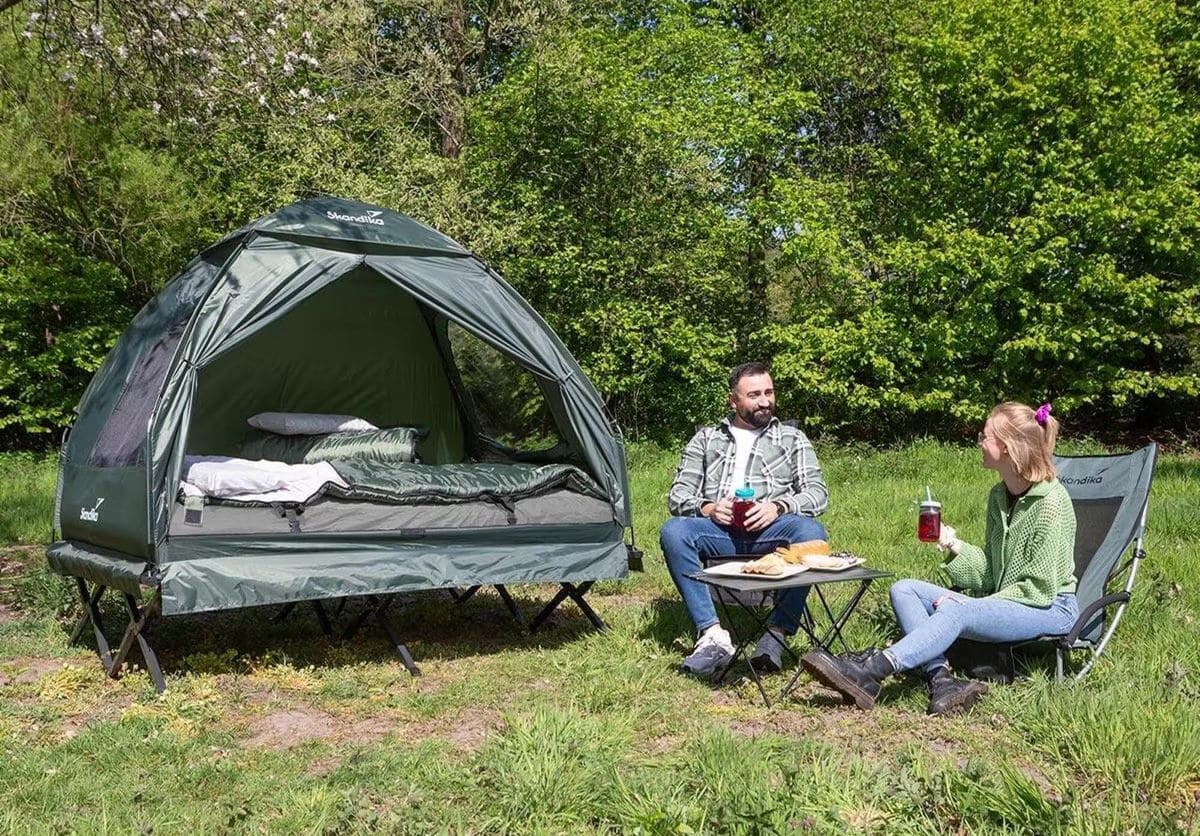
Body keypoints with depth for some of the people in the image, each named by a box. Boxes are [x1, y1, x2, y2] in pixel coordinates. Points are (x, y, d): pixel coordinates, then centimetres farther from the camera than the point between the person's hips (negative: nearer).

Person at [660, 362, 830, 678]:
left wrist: (778, 506, -11)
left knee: (811, 533, -33)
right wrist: (707, 508, -9)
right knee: (673, 531, -29)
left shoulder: (791, 439, 21)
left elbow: (817, 492, 9)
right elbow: (678, 494, 14)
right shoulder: (706, 439, 22)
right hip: (719, 532, 1)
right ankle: (713, 635, -31)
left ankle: (776, 634, -27)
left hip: (769, 532, -1)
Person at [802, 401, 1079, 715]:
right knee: (904, 590, -8)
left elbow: (1040, 588, -15)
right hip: (1002, 602, 9)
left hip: (1051, 609, -8)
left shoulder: (1050, 501, -15)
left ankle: (868, 672, -41)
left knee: (955, 610, -35)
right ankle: (939, 678, -30)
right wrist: (953, 545, -3)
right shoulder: (998, 495, 10)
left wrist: (985, 605, -18)